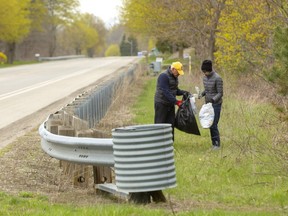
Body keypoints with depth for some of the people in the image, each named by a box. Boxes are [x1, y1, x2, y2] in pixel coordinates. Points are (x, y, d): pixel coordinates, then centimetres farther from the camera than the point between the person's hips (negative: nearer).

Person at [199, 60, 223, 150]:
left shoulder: (217, 78, -17)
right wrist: (201, 94, -2)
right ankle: (214, 143, 13)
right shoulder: (205, 78, 5)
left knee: (213, 124, -10)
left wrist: (212, 100, -29)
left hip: (216, 104, -7)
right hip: (208, 103, 7)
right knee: (210, 124, 7)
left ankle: (217, 144, -1)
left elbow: (220, 93, -15)